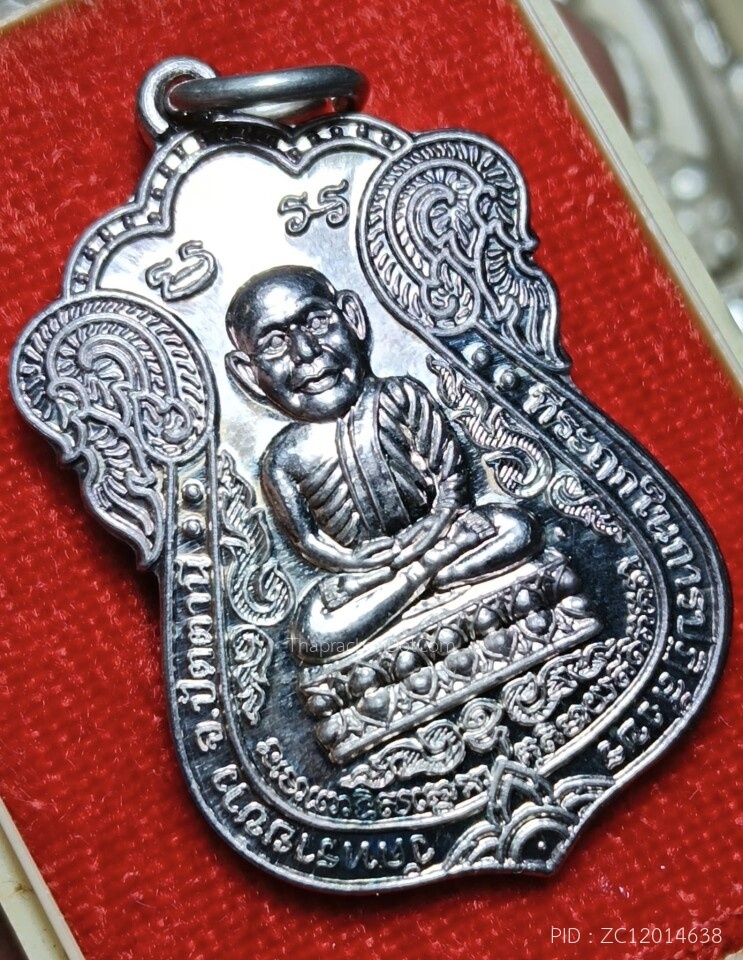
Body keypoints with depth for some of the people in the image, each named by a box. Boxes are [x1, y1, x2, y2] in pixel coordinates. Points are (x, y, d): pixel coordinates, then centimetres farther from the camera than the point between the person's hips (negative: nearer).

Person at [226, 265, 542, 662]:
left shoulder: (398, 398, -8)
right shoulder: (283, 458, -7)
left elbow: (452, 474, -8)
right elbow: (308, 541, -3)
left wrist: (429, 532, -21)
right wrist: (354, 562, -18)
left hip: (432, 532, 1)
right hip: (361, 565, 0)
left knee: (520, 530, -18)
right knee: (312, 635, -27)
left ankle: (412, 578, -17)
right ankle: (425, 572, -18)